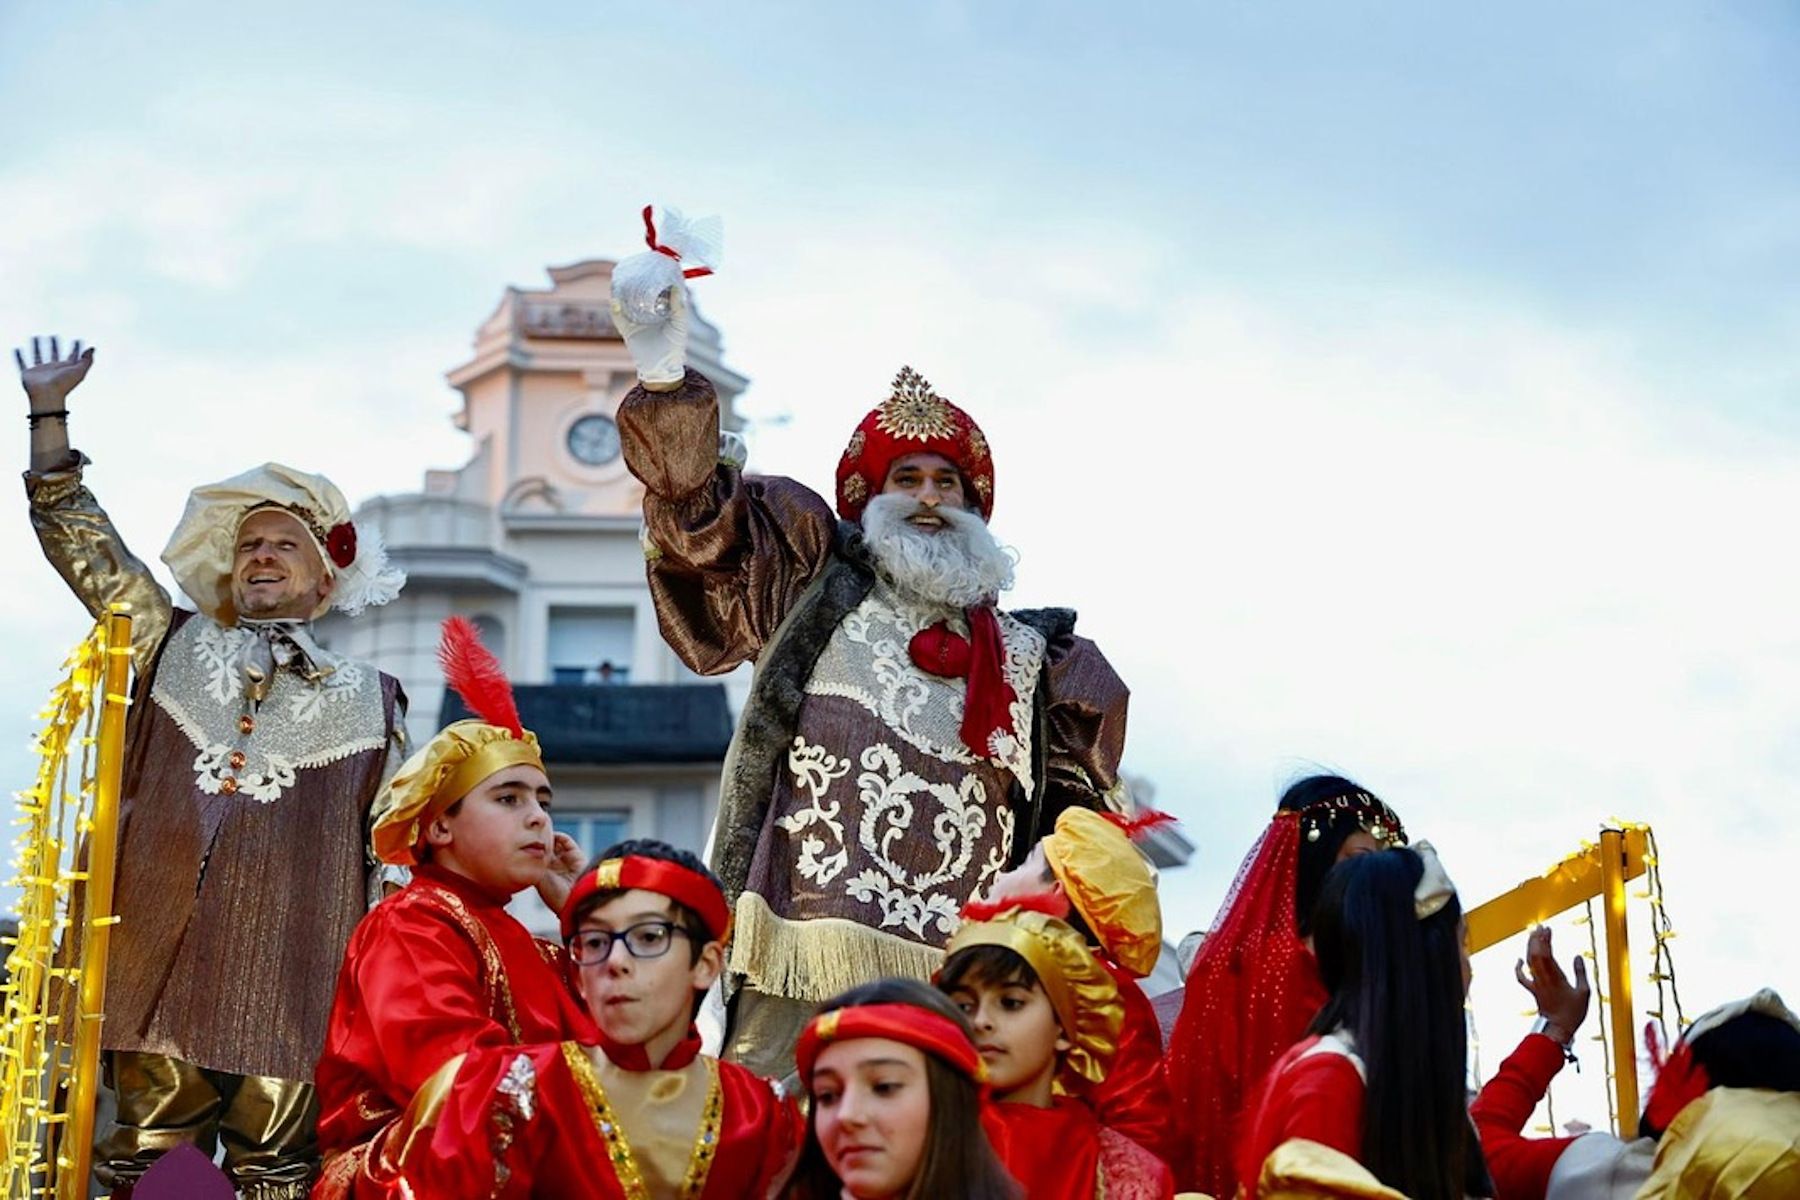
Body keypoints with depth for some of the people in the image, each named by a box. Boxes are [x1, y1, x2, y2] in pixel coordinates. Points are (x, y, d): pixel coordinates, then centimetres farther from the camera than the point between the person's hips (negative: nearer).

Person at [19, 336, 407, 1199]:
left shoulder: (369, 700, 12)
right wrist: (50, 411, 6)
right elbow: (78, 538, 14)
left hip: (293, 977, -1)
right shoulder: (174, 650, 15)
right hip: (159, 963, 1)